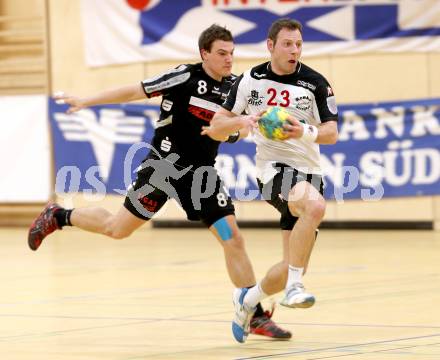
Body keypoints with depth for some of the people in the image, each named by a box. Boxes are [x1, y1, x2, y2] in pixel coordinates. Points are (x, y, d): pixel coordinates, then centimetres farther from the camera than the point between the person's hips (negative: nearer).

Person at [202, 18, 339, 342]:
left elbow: (331, 133, -5)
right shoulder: (250, 81, 1)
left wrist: (305, 132, -26)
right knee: (315, 206, -37)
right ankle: (295, 287, -30)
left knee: (294, 267, 3)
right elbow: (216, 129, 5)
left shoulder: (316, 83, -1)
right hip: (273, 168, -3)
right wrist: (244, 120, -16)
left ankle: (248, 299, 31)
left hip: (308, 173, 3)